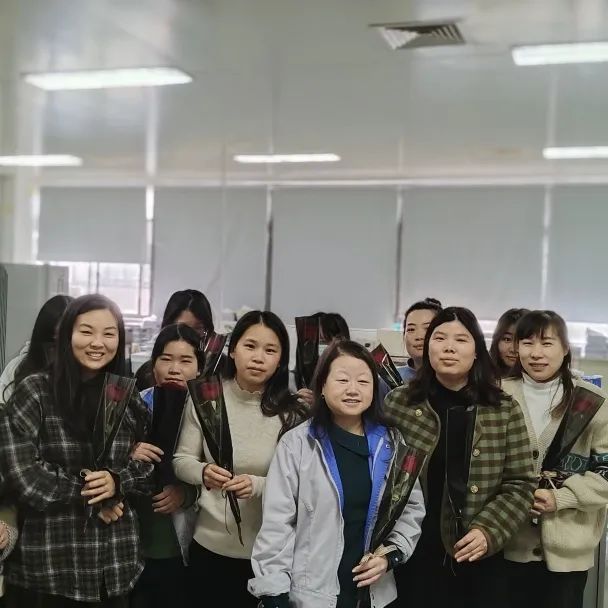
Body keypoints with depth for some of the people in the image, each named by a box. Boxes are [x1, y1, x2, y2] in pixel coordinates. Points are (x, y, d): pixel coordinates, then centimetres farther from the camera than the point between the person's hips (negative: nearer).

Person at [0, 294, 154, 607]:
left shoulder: (128, 399, 6)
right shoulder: (34, 391, -7)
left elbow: (148, 463, 10)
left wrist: (116, 481, -11)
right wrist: (91, 494, -10)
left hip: (116, 555, 4)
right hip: (50, 556, -4)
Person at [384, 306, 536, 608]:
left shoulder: (504, 410, -2)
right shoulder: (398, 403, -3)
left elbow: (519, 485, -1)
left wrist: (489, 531, -12)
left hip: (480, 560, 1)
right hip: (414, 556, -1)